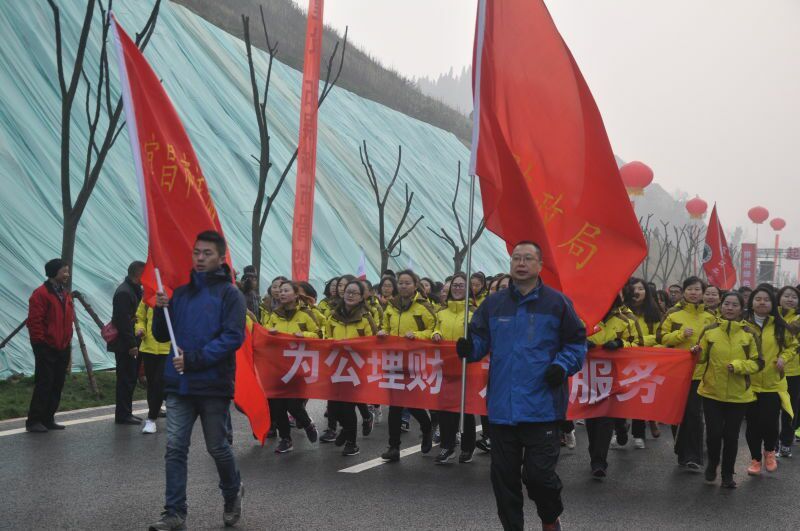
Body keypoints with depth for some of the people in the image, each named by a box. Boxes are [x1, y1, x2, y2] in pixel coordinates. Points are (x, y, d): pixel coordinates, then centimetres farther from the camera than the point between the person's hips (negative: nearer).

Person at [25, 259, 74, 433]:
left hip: (63, 347, 8)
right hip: (46, 348, -8)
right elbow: (34, 321, -14)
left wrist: (68, 340, 14)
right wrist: (39, 341, -15)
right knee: (44, 384, -7)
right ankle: (33, 421, -1)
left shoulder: (66, 294, 15)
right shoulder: (41, 294, -11)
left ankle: (48, 419, 18)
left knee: (57, 385, 10)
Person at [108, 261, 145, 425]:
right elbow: (124, 321, -21)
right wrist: (131, 344, -21)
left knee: (129, 379, 14)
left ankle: (125, 413, 21)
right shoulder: (124, 292, -17)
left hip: (130, 343, 10)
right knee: (126, 379, -4)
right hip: (124, 344, -10)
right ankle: (123, 415, 2)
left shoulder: (134, 290, 15)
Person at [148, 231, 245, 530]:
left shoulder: (229, 294, -3)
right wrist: (160, 311, -6)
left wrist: (193, 359, -19)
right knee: (175, 448, 0)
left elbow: (233, 337, -13)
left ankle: (232, 492, 34)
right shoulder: (181, 293, 12)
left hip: (214, 385, -4)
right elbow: (162, 336, 14)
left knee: (218, 447, 8)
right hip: (179, 384, 4)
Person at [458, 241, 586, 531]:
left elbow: (577, 343, 6)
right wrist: (468, 347, -10)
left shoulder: (557, 302, 1)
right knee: (504, 475, 9)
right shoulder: (493, 303, 9)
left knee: (539, 474, -4)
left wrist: (562, 366, -10)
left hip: (542, 406, -3)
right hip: (502, 406, 4)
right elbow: (480, 340, 12)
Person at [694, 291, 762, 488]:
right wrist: (698, 353, -15)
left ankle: (728, 474, 24)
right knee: (714, 433, -2)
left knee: (731, 435, 6)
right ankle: (712, 465, 26)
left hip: (738, 394, 0)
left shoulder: (748, 334, -3)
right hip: (712, 392, 0)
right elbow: (703, 357, 8)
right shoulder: (710, 330, -1)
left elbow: (758, 363, -2)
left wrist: (738, 365, -19)